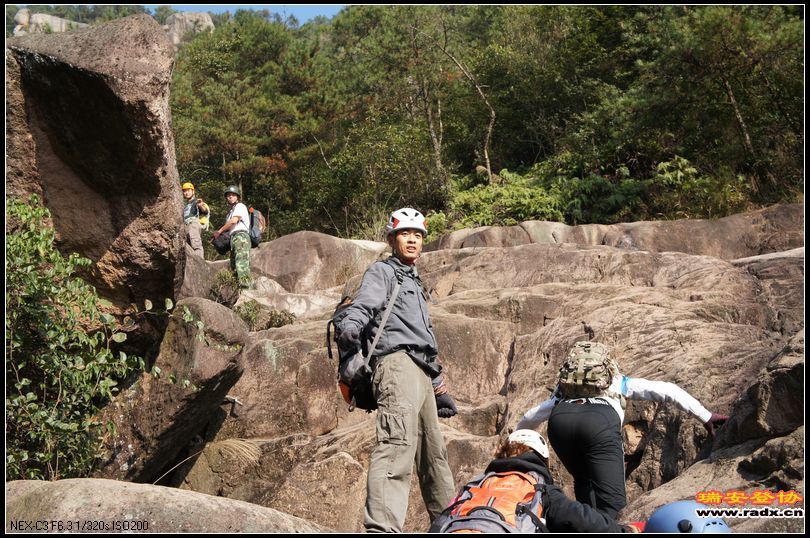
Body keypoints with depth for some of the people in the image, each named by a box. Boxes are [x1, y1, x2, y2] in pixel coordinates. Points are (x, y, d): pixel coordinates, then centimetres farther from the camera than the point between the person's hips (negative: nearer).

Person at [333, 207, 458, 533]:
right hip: (397, 362, -9)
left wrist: (440, 388, 34)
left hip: (421, 372, 9)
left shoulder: (414, 283, 33)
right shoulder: (382, 272, 8)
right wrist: (349, 326, -37)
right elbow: (362, 305, -13)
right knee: (399, 442, -28)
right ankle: (382, 528, -42)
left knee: (434, 451, 18)